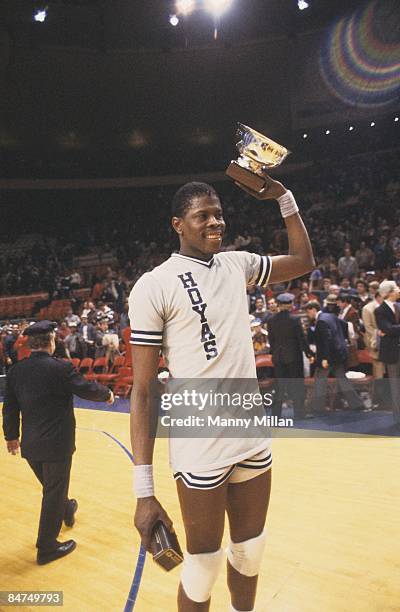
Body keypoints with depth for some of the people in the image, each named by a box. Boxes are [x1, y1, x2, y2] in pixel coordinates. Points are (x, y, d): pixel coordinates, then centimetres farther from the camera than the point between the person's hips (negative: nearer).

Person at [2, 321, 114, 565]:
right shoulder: (61, 368, -20)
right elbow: (87, 389, -17)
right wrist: (107, 394, 4)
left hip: (30, 444, 7)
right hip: (57, 444, -6)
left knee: (52, 487, 28)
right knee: (54, 492, 9)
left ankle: (66, 511, 54)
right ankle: (47, 547, 22)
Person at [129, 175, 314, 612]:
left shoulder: (237, 264, 6)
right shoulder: (154, 286, -12)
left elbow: (303, 261, 20)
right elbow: (142, 390, -12)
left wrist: (283, 196, 10)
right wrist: (143, 492, -15)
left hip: (253, 438, 6)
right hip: (200, 449, -5)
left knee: (250, 552, 21)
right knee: (204, 567, 12)